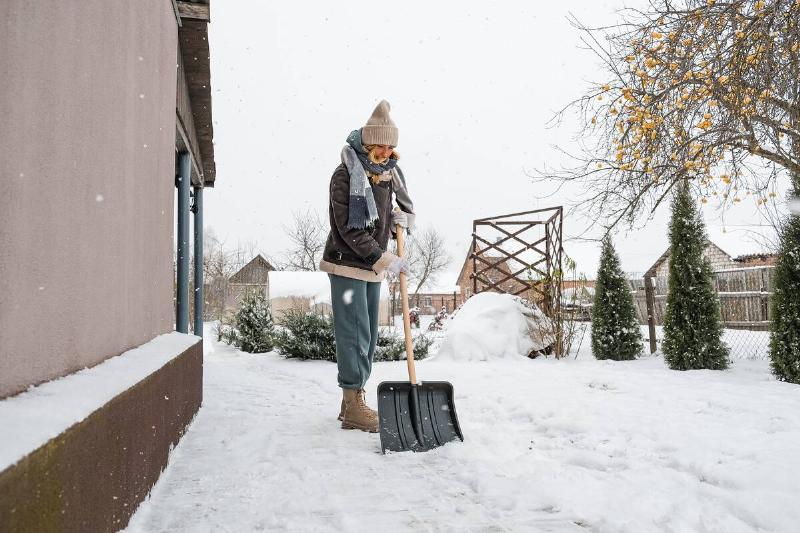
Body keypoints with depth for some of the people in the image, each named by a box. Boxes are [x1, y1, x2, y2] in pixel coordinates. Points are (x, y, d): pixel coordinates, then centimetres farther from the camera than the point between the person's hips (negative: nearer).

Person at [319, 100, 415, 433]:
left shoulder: (387, 175, 8)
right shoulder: (345, 177, -15)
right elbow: (350, 230, -20)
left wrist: (401, 217, -1)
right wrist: (385, 260, -21)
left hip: (372, 268, 8)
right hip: (347, 265, -8)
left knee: (367, 336, 11)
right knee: (355, 334, -7)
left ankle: (352, 402, 22)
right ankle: (353, 408, 1)